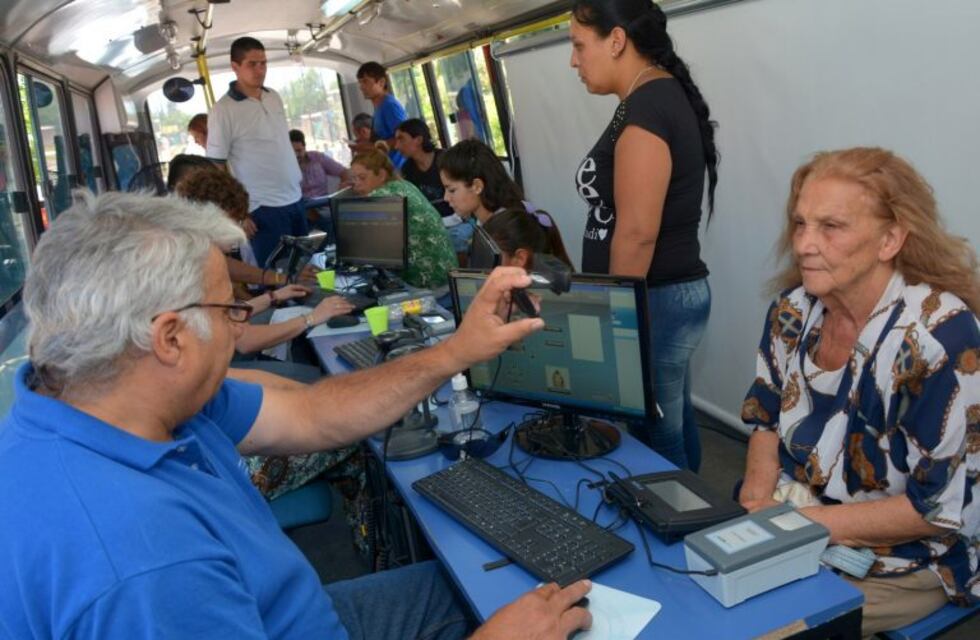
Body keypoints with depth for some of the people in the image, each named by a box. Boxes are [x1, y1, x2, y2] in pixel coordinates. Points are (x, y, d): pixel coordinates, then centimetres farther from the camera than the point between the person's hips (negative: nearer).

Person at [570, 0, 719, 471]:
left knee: (655, 437, 3)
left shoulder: (644, 107, -18)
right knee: (672, 422, 21)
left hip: (655, 301, -10)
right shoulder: (664, 96, 12)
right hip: (671, 293, 10)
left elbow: (636, 234, -23)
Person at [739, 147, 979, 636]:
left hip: (898, 566, -5)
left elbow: (940, 506, -21)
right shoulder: (794, 307, -5)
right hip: (785, 525, 6)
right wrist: (757, 499, -10)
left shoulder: (940, 335, -23)